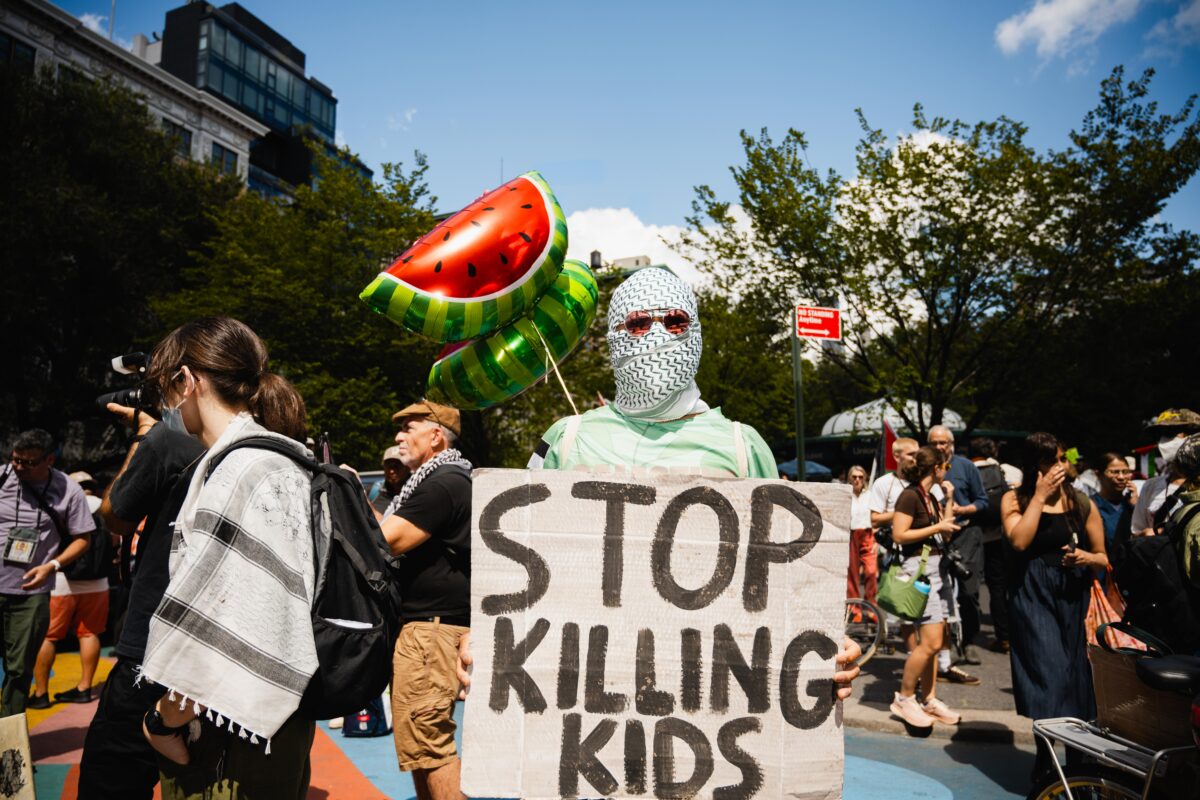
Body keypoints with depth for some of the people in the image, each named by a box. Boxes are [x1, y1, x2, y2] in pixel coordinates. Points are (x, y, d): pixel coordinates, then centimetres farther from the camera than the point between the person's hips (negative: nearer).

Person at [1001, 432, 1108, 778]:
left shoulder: (1081, 503, 7)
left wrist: (1087, 558, -13)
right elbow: (1019, 542, -16)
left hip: (1073, 596, 2)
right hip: (1032, 595, -2)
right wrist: (1040, 496, -13)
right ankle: (1047, 763, 2)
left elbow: (1103, 559, 11)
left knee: (1074, 676, 7)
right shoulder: (1015, 500, 2)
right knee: (1049, 675, -9)